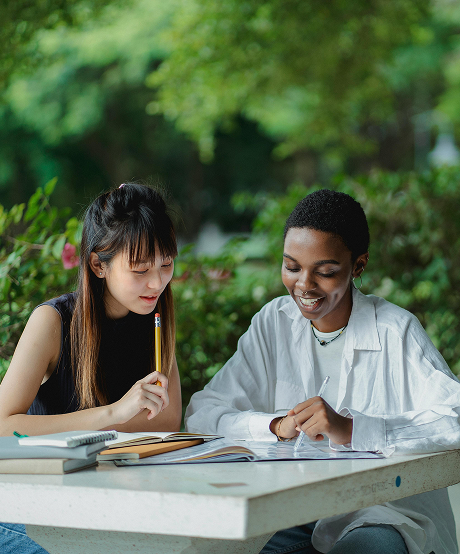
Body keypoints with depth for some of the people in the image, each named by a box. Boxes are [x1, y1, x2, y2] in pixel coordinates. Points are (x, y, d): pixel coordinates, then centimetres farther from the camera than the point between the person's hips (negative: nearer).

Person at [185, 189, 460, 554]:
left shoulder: (396, 332, -7)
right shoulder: (273, 322, 6)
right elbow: (201, 414, 3)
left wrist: (350, 428, -30)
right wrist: (277, 425, -15)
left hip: (388, 513, -3)